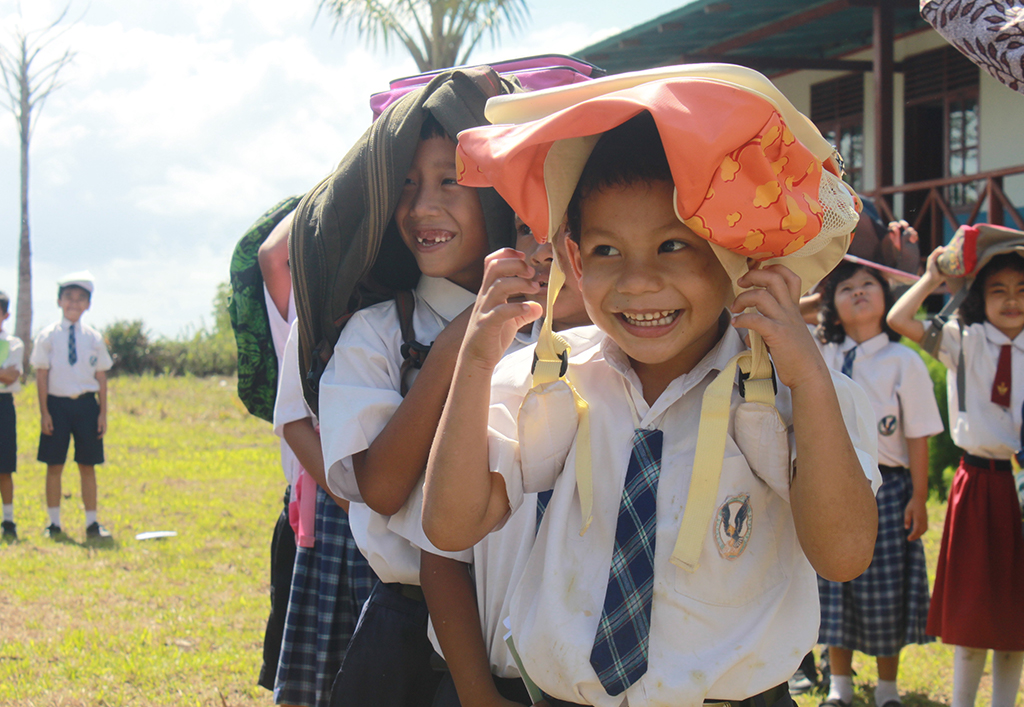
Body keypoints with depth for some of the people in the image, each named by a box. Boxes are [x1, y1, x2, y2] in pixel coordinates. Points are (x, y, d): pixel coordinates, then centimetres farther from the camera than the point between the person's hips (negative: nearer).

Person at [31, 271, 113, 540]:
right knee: (54, 465, 3)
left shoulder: (94, 338, 4)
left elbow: (101, 377, 7)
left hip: (86, 405, 1)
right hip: (57, 404, -1)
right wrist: (44, 412, -6)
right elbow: (41, 375, -1)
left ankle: (91, 523, 13)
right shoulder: (47, 336, -1)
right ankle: (54, 523, 12)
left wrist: (102, 413, 4)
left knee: (87, 465, 6)